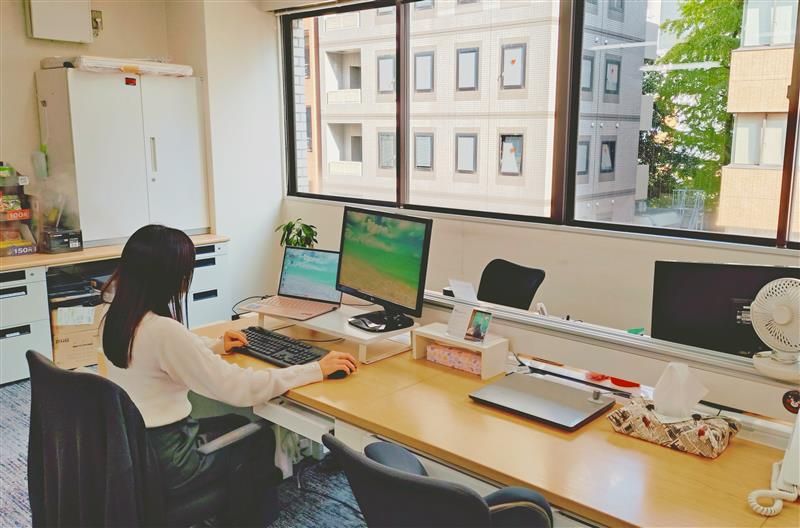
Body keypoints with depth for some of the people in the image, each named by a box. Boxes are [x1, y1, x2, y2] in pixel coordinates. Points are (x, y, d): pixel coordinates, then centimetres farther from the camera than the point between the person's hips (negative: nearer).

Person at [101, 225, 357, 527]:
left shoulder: (117, 317, -2)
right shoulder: (163, 330, -29)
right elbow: (240, 388, -28)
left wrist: (214, 348, 18)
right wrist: (317, 370, -21)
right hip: (162, 461, -8)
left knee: (237, 426, 24)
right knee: (261, 440, 14)